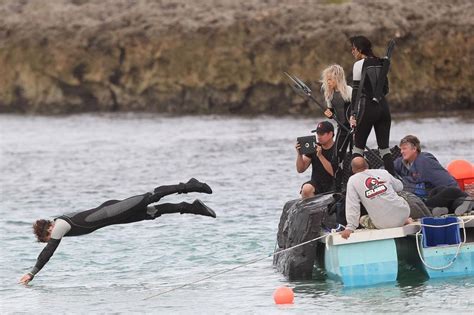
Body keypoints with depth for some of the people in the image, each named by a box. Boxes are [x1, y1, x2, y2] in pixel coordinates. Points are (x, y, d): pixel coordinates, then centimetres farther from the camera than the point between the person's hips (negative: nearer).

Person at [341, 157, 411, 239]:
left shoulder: (353, 181, -3)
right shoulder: (383, 173, 3)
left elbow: (352, 206, -10)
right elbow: (399, 187, 17)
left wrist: (350, 228, -8)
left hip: (382, 225, -3)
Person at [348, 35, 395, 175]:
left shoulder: (359, 64, -6)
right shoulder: (380, 63, 12)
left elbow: (356, 90, -8)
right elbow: (386, 89, 15)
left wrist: (353, 115, -9)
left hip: (367, 107, -6)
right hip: (383, 106, 6)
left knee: (358, 147, 3)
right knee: (384, 147, 7)